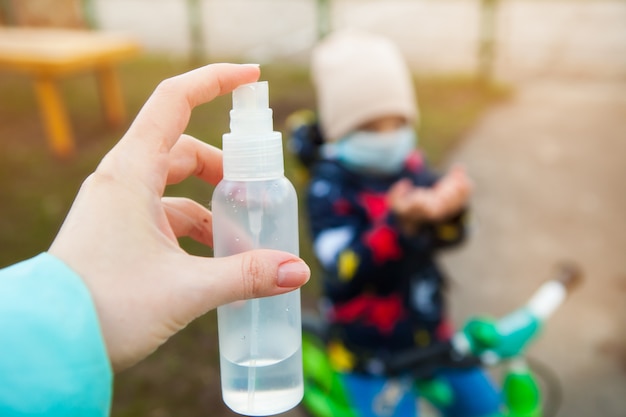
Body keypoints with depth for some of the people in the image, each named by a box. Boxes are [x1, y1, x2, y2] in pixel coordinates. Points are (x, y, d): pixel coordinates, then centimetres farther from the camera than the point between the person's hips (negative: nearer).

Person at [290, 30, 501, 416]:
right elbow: (345, 271, -31)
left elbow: (446, 237, -15)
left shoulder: (410, 164, -4)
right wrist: (400, 223, -46)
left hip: (429, 335, 5)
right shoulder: (329, 188, -19)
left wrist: (448, 210, -38)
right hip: (370, 354, -5)